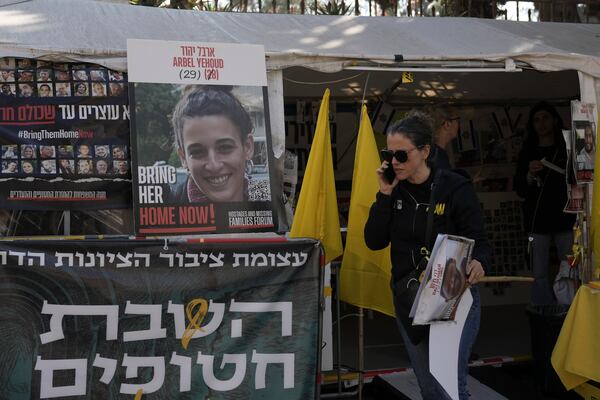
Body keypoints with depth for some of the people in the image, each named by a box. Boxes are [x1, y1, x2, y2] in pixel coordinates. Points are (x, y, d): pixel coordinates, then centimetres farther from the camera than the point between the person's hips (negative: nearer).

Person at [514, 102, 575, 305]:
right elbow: (520, 190, 7)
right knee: (539, 276, -2)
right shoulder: (527, 154, 11)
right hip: (537, 222, 1)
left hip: (565, 220, -1)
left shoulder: (568, 149, 9)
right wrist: (530, 175, -12)